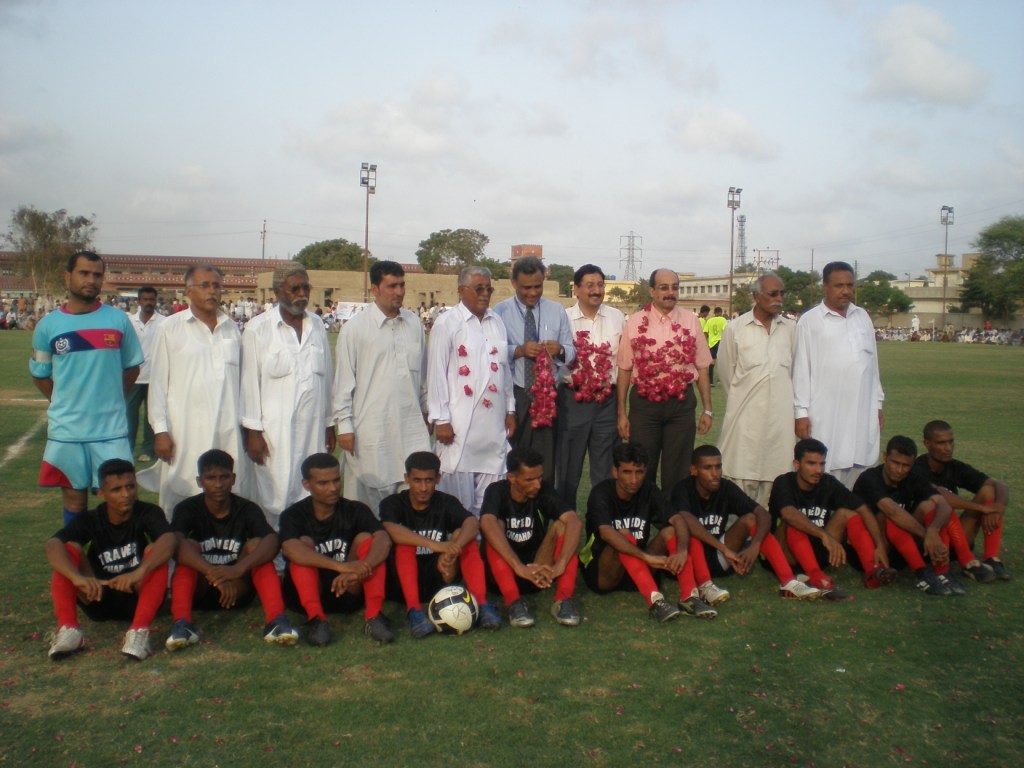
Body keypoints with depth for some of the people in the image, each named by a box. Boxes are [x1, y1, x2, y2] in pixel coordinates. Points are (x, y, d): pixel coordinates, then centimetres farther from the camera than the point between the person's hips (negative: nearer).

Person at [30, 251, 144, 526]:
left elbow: (132, 367, 10)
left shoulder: (118, 320, -1)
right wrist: (66, 403, 7)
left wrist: (108, 399, 6)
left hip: (111, 426, 0)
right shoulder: (48, 325, 0)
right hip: (65, 429, 1)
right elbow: (39, 375, 11)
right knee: (74, 498, 12)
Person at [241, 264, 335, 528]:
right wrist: (252, 430, -6)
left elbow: (326, 376, 13)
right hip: (275, 430, -4)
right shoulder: (258, 328, -2)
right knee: (276, 496, -3)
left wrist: (329, 424, 13)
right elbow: (250, 381, -3)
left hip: (313, 427, 4)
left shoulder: (317, 325, 11)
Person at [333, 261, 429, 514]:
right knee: (368, 494, 5)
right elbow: (344, 380, -3)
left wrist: (427, 412, 17)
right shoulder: (355, 328, -4)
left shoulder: (414, 324, 8)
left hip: (411, 425, 4)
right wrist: (344, 425, -5)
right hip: (370, 429, -3)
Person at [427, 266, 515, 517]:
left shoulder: (497, 322, 11)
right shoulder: (447, 323, -5)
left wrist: (510, 409, 13)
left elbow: (505, 369, 15)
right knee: (458, 491, 2)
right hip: (459, 423, -5)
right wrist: (440, 419, -10)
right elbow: (436, 373, -7)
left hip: (493, 421, 5)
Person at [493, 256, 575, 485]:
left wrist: (560, 350, -15)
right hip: (513, 395, -2)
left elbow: (571, 352, 7)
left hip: (548, 395, 2)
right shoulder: (500, 311, 1)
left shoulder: (557, 311, 10)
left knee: (546, 462, 4)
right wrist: (519, 350, -21)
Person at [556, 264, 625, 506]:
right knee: (568, 466, 8)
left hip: (607, 401, 2)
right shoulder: (564, 318, -2)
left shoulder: (618, 318, 5)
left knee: (605, 469, 11)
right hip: (573, 400, -2)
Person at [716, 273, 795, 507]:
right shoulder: (735, 328, -2)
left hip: (781, 414, 3)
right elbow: (725, 369, 6)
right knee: (744, 478, 0)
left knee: (775, 473, 6)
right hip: (746, 415, -3)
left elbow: (796, 368, 14)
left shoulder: (789, 327, 6)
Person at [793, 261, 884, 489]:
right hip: (825, 416, -4)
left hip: (862, 413, 5)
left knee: (861, 471, 5)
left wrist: (877, 404, 16)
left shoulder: (863, 317, 13)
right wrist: (801, 412, -7)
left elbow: (872, 363, 17)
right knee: (826, 472, -5)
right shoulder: (810, 321, -1)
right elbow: (801, 369, -3)